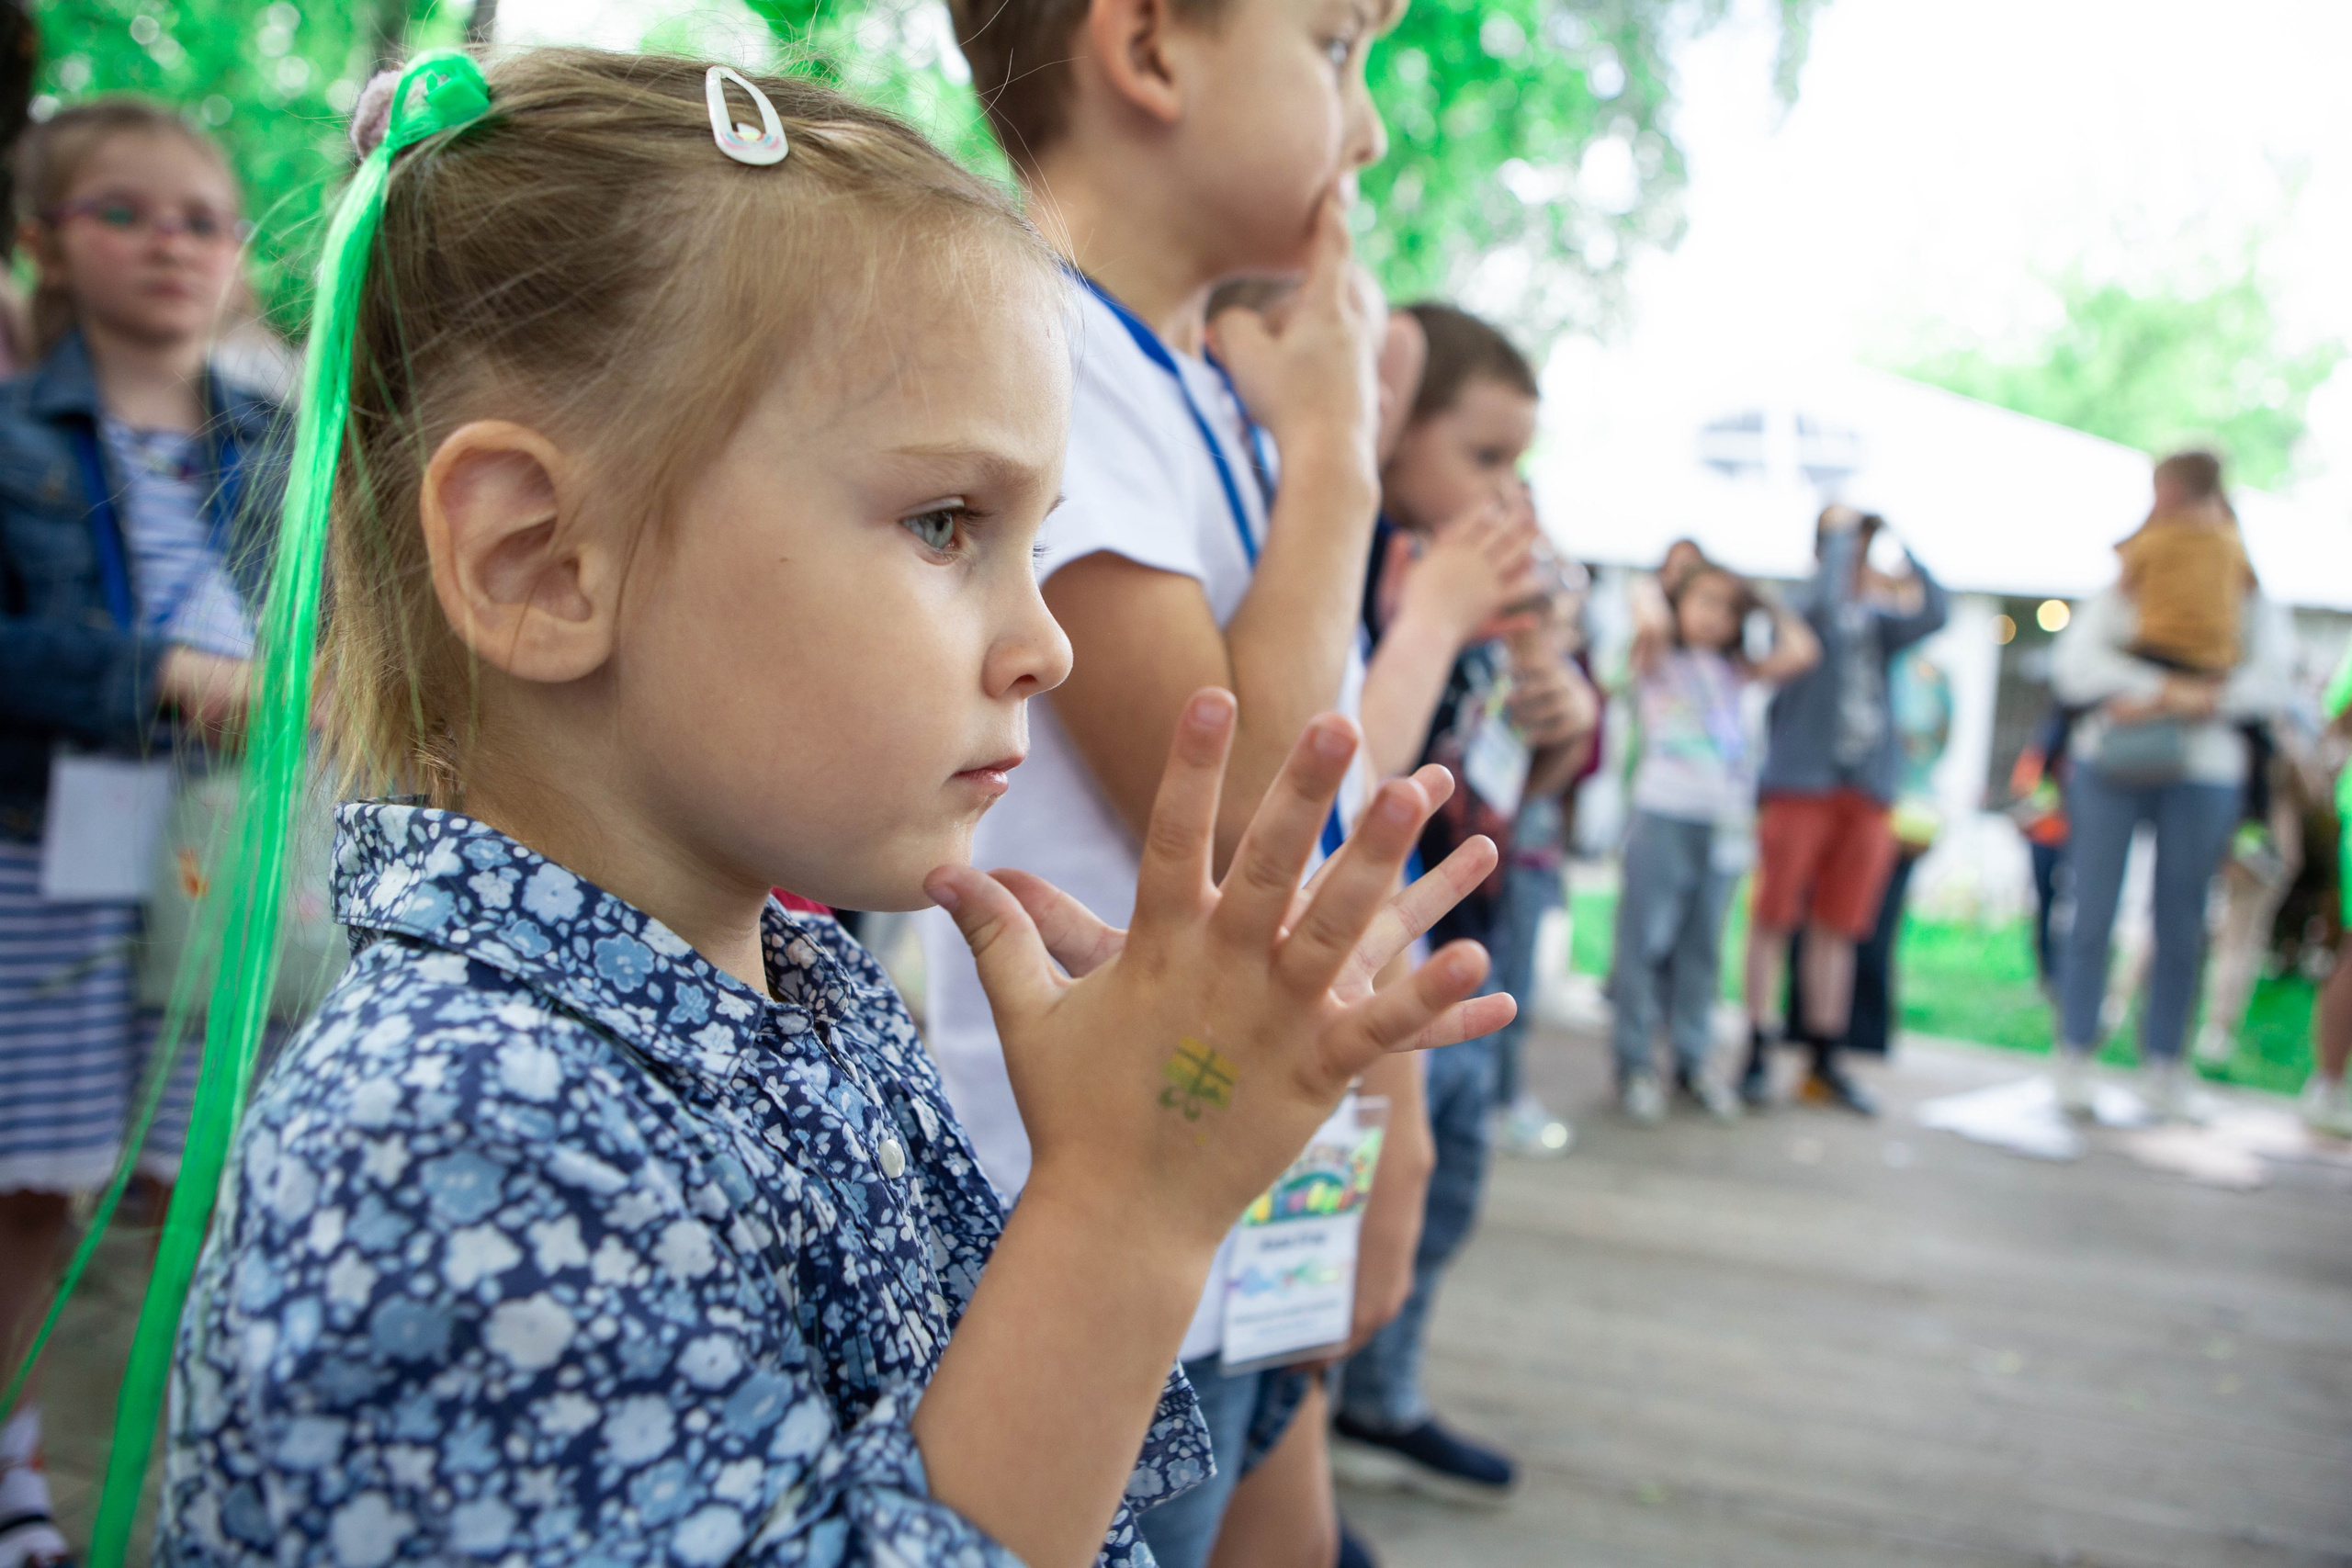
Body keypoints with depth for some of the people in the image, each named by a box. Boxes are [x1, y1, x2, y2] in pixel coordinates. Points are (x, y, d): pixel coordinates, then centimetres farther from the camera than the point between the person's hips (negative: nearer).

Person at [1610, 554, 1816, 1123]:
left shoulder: (1735, 672, 17)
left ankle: (1693, 1061, 18)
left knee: (1703, 945, 9)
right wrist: (1649, 597, 2)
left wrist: (1767, 606, 16)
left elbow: (1802, 653, 6)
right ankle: (1635, 1064, 3)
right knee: (1646, 941, -4)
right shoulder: (1659, 663, 4)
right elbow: (1650, 626, -18)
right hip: (1664, 814, -5)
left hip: (1723, 822, 5)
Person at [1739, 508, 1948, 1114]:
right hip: (1799, 784, -5)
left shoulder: (1880, 622, 15)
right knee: (1774, 920, -2)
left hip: (1867, 793, 5)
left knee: (1838, 928, 8)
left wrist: (1900, 544, -1)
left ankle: (1825, 1061, 15)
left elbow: (1935, 612, -1)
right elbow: (1824, 598, -22)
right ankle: (1756, 1056, 4)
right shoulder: (1803, 614, 0)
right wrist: (1840, 530, -8)